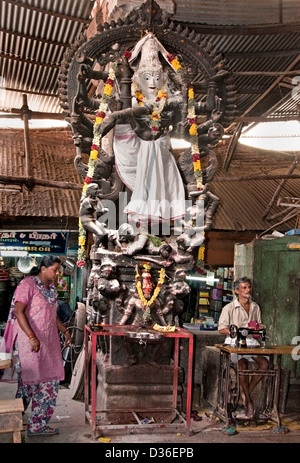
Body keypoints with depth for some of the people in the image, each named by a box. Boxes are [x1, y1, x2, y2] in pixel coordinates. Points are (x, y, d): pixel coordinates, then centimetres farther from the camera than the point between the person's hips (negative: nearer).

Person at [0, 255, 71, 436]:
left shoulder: (51, 287, 15)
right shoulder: (28, 284, -11)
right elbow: (19, 312, -18)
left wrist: (64, 330, 15)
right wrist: (32, 337, -25)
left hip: (49, 341, 8)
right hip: (30, 341, -8)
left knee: (50, 382, 7)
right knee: (28, 382, -4)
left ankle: (39, 425, 17)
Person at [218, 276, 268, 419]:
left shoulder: (255, 307, 15)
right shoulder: (229, 308, -2)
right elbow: (222, 329, -4)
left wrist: (259, 328, -1)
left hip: (251, 341, 5)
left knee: (264, 363, -23)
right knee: (243, 363, -32)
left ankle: (246, 393, -8)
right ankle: (248, 401, -19)